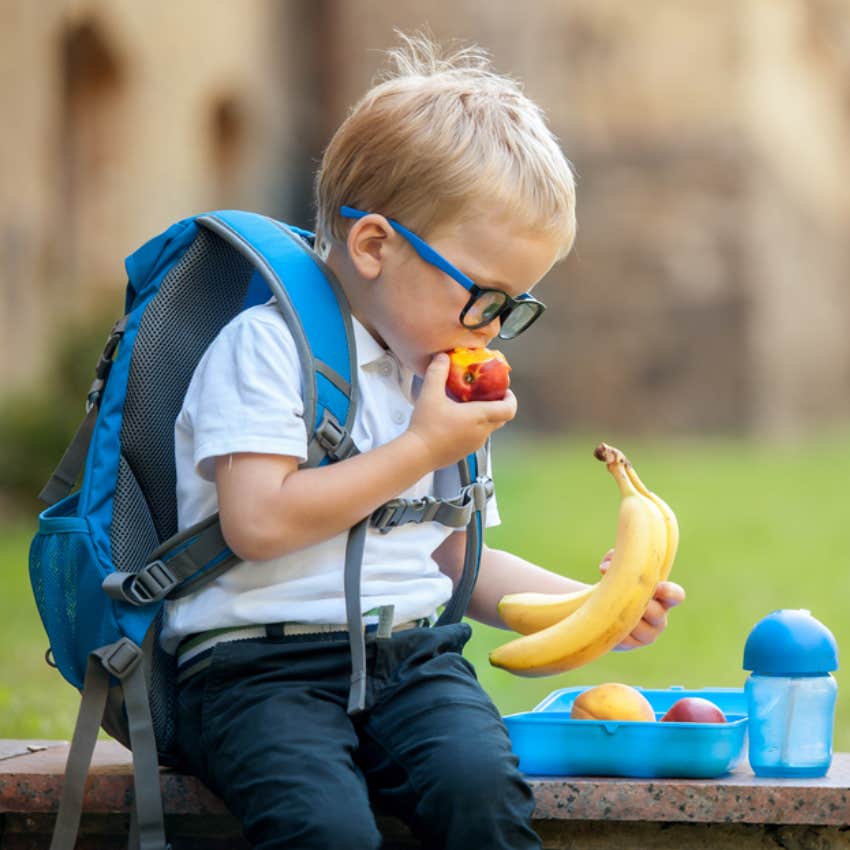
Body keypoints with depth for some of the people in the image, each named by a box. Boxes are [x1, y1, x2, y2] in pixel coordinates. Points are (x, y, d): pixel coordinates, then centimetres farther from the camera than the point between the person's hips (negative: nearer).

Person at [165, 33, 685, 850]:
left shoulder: (441, 379, 20)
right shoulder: (267, 346, -5)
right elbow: (258, 523, -17)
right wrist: (422, 450, -9)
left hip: (413, 654, 6)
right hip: (260, 661, -5)